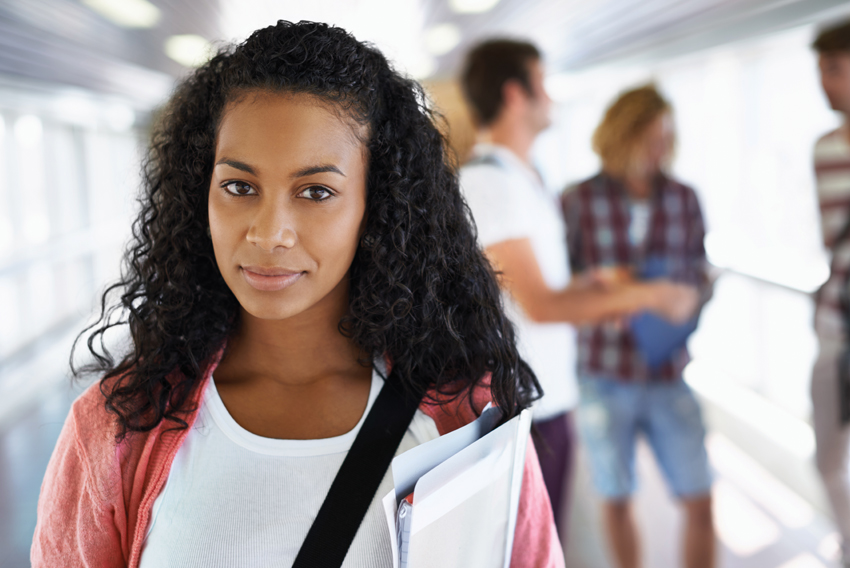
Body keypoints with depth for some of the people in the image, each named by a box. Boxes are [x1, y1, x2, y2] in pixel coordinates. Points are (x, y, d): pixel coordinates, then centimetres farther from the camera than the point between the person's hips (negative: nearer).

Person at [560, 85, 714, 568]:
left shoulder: (683, 199, 2)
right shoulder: (580, 202, -5)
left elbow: (700, 272, 10)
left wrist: (689, 297, -11)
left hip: (668, 376, 2)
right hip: (604, 377, -1)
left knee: (700, 502, 2)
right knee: (618, 501, 13)